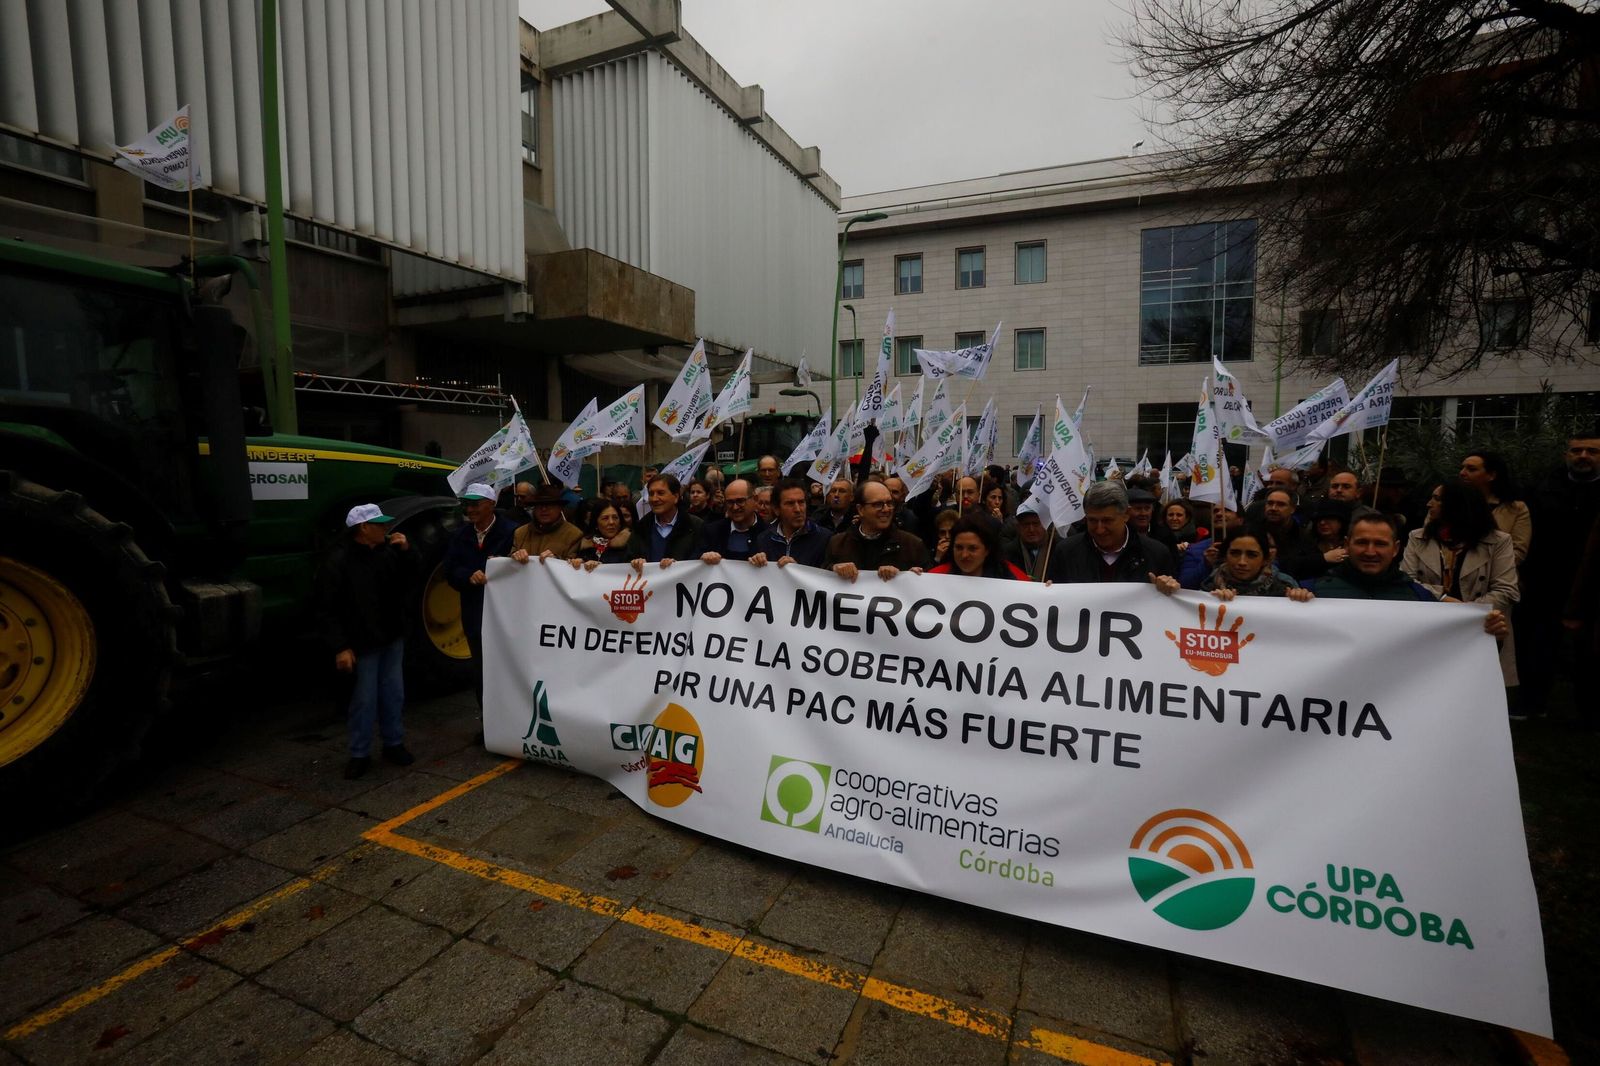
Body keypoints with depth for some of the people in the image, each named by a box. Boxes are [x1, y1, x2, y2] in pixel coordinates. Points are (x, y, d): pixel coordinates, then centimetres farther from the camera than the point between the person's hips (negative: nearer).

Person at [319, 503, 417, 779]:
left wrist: (406, 551, -4)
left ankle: (394, 744, 27)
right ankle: (359, 754, 18)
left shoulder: (388, 550, 0)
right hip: (363, 642, -5)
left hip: (393, 637, 5)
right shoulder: (339, 560, -14)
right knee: (365, 699, 3)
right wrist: (341, 647, -17)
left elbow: (409, 578, 14)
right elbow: (330, 609, -13)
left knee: (394, 693, 13)